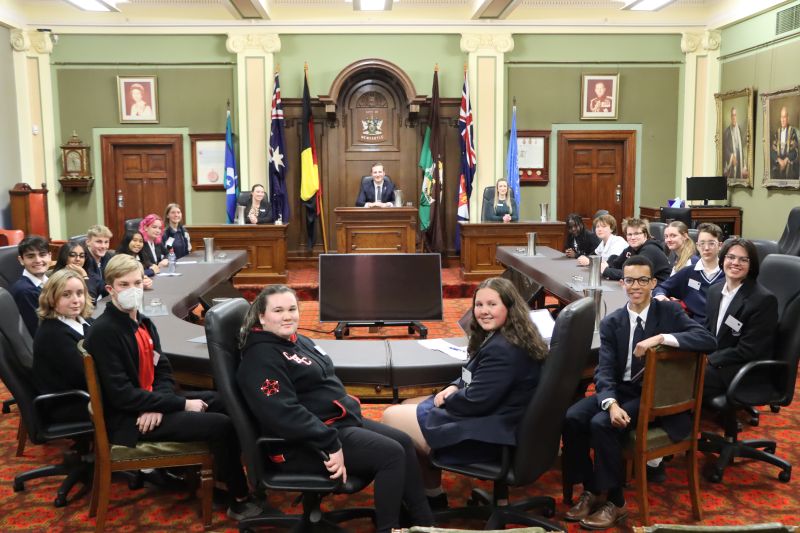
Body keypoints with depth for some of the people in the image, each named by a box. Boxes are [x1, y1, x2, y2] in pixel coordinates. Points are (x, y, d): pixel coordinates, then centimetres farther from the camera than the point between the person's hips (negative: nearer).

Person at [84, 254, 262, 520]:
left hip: (152, 403, 9)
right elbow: (122, 395, -25)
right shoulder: (103, 331, -20)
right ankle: (240, 501, 0)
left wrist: (158, 405, -15)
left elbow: (164, 370, 8)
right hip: (128, 419, -9)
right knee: (221, 425, -16)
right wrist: (182, 404, -22)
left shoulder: (143, 322, 7)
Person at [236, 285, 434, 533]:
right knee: (391, 454, -17)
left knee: (403, 441, 4)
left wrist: (350, 404, 8)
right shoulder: (261, 357, -19)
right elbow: (285, 413, -29)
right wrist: (330, 444, -30)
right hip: (305, 443, -10)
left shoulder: (297, 341, 13)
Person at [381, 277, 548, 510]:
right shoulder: (499, 337, 8)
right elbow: (475, 378, 20)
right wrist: (453, 388, 1)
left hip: (488, 435, -11)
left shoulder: (503, 350, -25)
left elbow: (476, 402, -25)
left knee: (391, 417, -4)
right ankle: (431, 494, 21)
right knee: (407, 406, 19)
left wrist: (444, 400, -7)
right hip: (493, 418, 11)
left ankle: (432, 494, 11)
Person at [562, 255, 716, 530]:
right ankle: (590, 490, -1)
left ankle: (615, 502, -9)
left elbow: (708, 340, -18)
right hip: (620, 390, 4)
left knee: (601, 424, -26)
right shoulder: (611, 323, 3)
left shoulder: (669, 311, -2)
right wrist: (611, 403, -26)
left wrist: (661, 338, -30)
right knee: (572, 418, -19)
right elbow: (604, 370, -6)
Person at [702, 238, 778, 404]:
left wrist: (708, 360, -16)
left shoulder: (764, 300, -14)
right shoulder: (714, 291, 8)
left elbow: (747, 351, -17)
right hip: (714, 361, 7)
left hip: (744, 373, -7)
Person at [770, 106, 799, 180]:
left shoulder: (792, 131, 1)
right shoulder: (777, 132, 13)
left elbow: (795, 149, -4)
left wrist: (786, 160, -14)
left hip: (789, 163, -3)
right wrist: (779, 160, -8)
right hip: (778, 163, 3)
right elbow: (773, 150, 8)